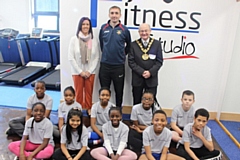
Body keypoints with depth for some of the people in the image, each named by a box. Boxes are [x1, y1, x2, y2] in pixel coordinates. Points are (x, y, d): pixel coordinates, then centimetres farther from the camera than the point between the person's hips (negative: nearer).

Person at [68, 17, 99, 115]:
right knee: (79, 92, 6)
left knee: (89, 92, 6)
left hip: (90, 72, 1)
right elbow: (71, 58, -5)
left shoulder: (94, 40, 2)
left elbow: (96, 57, 2)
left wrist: (90, 71, -6)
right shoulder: (74, 39, -3)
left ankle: (89, 109, 21)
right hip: (77, 72, -1)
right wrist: (80, 71, -8)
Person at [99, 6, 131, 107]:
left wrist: (122, 54, 9)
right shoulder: (103, 28, 2)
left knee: (119, 91, 10)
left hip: (119, 65, -1)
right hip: (104, 64, 2)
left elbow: (129, 45, 10)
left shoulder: (124, 30, -4)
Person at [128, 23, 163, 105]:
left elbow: (159, 61, 1)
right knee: (137, 103, 9)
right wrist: (141, 72, -12)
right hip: (137, 79, 0)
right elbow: (131, 61, -1)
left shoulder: (157, 44, 4)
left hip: (152, 79, 0)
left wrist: (150, 72, -12)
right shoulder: (133, 44, 3)